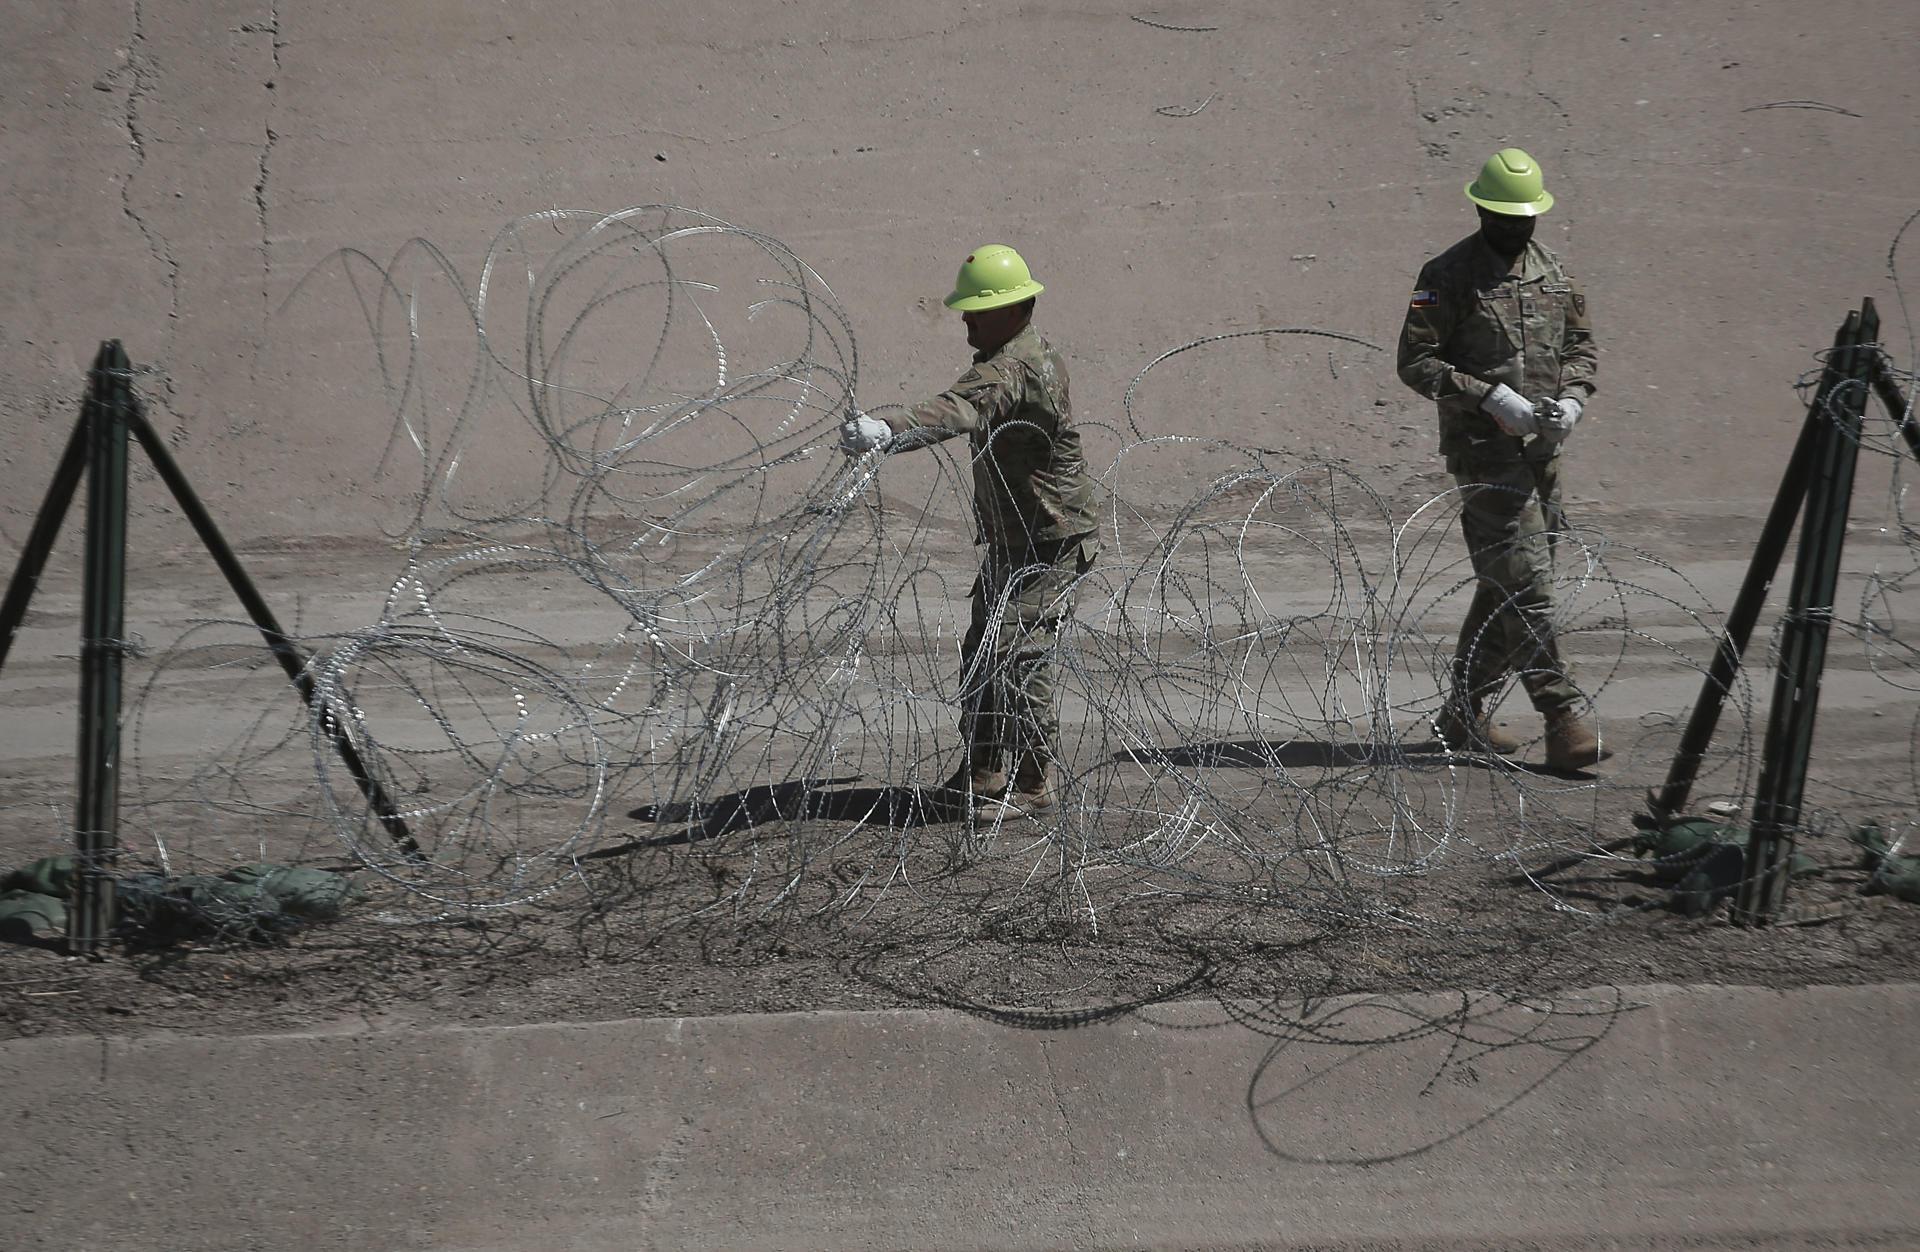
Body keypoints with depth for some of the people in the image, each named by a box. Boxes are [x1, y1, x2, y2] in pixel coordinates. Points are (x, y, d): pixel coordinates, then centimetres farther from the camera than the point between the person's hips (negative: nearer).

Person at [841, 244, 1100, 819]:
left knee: (1016, 653, -16)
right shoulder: (1036, 353, 13)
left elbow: (958, 411, -43)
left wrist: (887, 432, -58)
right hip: (1011, 539, 11)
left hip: (1049, 541, -11)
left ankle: (1035, 786, -8)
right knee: (981, 651, 11)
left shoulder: (1012, 367, -23)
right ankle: (980, 775, 18)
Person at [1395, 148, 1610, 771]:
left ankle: (1464, 716, 23)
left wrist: (1572, 400, -3)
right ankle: (1564, 721, -16)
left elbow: (1581, 346, 18)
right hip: (1483, 448, -7)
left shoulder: (1552, 272, 13)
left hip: (1541, 447, 7)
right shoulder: (1447, 276, -7)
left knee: (1503, 585, 12)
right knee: (1525, 581, -14)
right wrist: (1492, 398, -19)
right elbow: (1416, 362, -11)